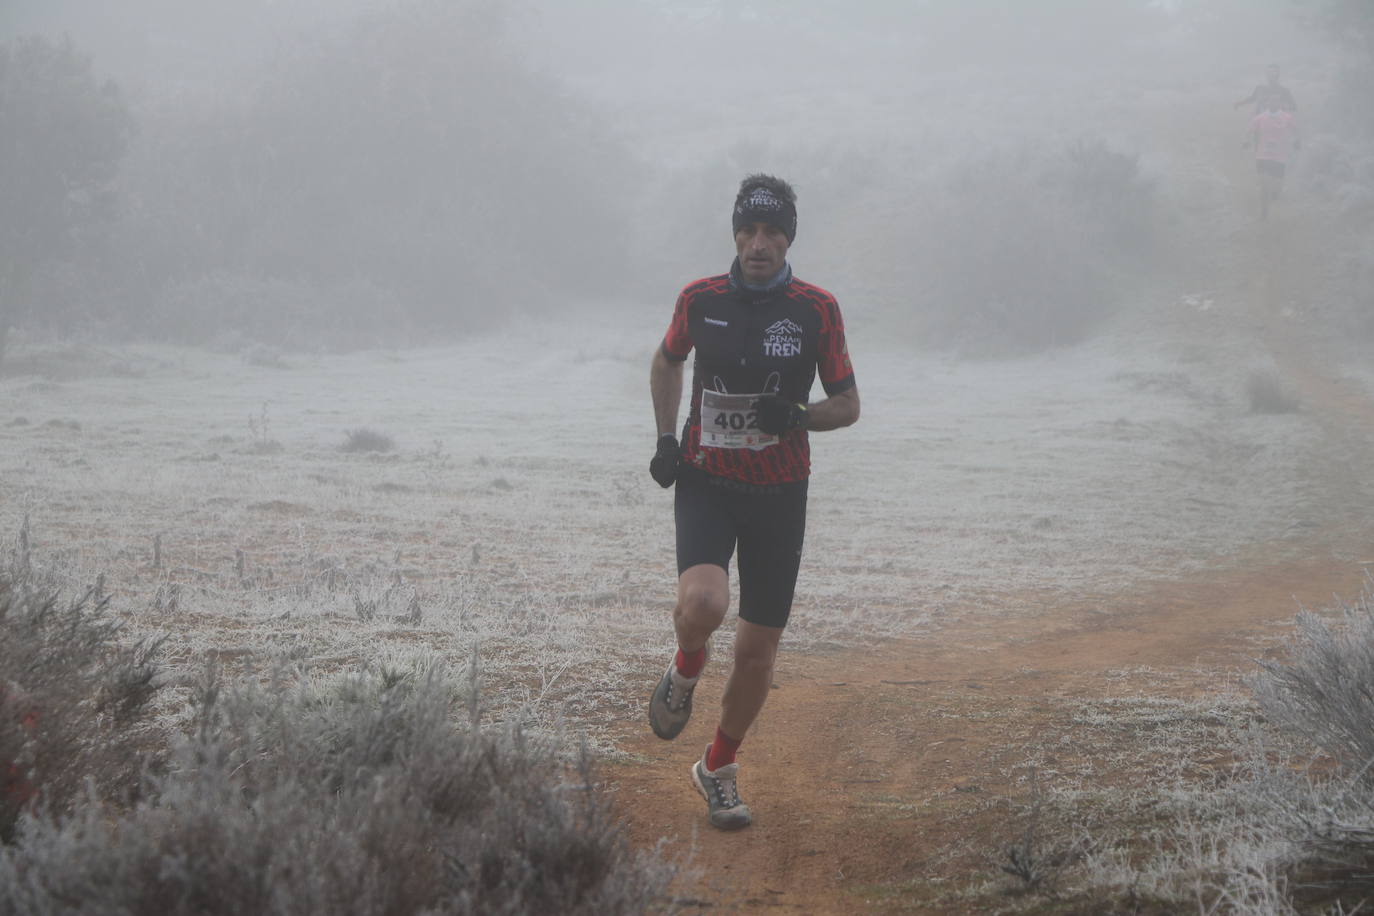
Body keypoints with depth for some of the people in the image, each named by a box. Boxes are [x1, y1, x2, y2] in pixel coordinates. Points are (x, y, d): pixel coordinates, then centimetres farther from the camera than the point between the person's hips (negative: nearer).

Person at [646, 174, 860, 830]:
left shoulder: (817, 309, -6)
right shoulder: (700, 300, -3)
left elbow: (848, 405, 1)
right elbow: (667, 362, 18)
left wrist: (797, 416, -19)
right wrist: (666, 439, 6)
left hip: (778, 495, 1)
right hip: (705, 484, -1)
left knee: (758, 650, 5)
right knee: (702, 603, -29)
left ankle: (719, 768, 28)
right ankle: (685, 671, 7)